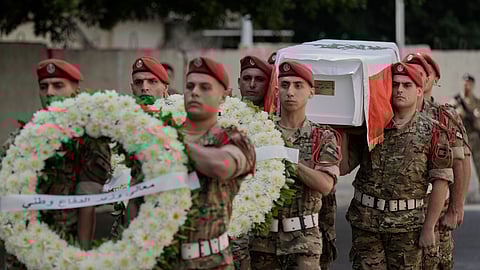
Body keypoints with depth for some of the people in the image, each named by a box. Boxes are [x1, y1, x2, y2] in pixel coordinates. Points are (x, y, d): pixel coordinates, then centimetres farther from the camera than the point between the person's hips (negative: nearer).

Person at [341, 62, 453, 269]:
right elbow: (343, 167, 4)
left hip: (406, 226, -2)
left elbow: (441, 182, -4)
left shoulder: (432, 132, -2)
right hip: (365, 222, 2)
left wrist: (428, 228, -8)